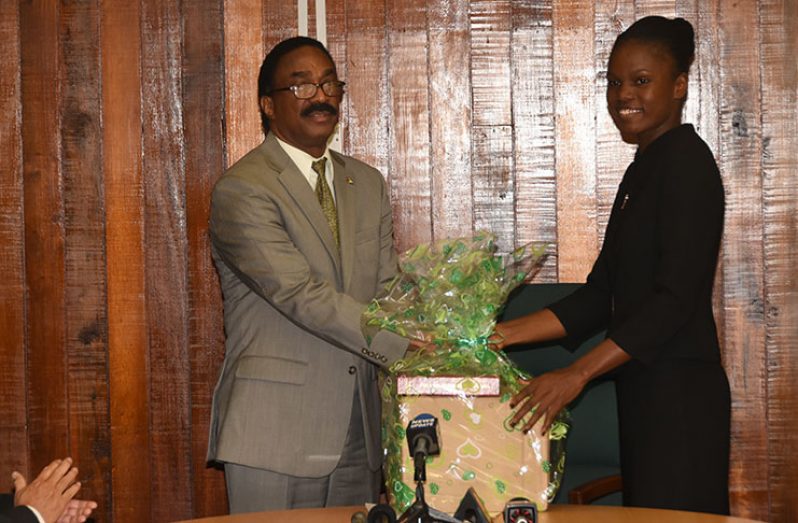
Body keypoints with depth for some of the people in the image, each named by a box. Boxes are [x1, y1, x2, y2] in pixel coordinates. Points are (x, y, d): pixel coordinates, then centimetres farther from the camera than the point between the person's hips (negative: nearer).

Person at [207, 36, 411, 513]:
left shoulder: (368, 184, 14)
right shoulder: (241, 189, -10)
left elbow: (388, 290, 10)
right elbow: (301, 294, -20)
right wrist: (410, 346, -25)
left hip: (360, 432, 6)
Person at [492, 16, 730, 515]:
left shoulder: (687, 162, -10)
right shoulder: (644, 170, 17)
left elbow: (676, 299, -19)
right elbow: (601, 296, 15)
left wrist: (577, 374, -23)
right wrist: (501, 334, 8)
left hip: (680, 396, -9)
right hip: (643, 392, 9)